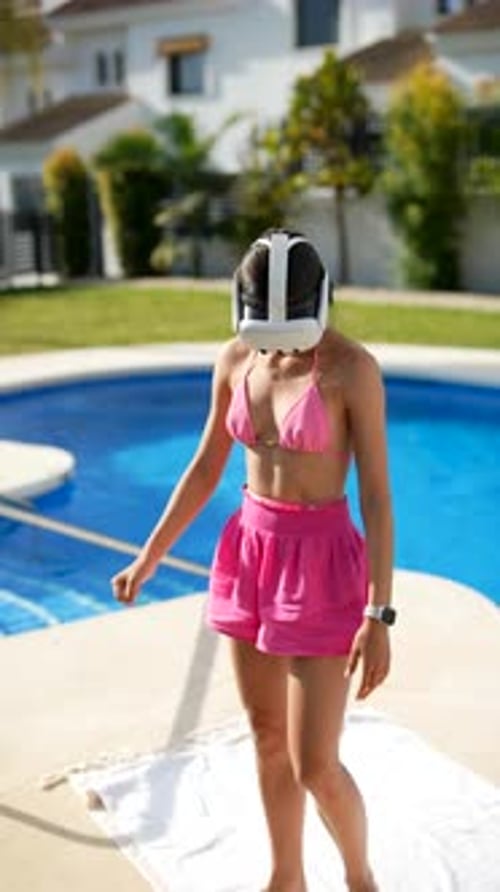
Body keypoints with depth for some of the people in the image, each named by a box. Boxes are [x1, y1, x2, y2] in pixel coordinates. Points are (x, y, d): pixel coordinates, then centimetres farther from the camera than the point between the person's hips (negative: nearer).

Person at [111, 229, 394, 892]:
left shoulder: (353, 366, -17)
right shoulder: (237, 359, 0)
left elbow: (377, 491, -17)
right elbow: (205, 469, 8)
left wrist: (379, 616, -18)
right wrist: (148, 559, 9)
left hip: (323, 565, -6)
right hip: (251, 553, 6)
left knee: (314, 765, -1)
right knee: (268, 740, 17)